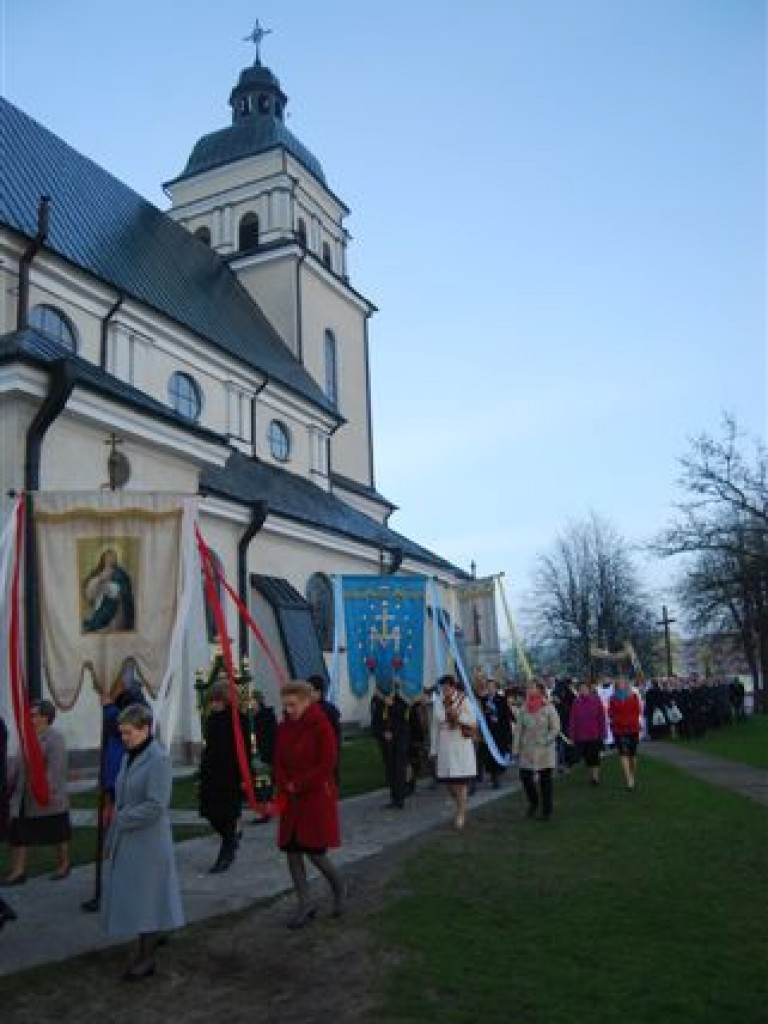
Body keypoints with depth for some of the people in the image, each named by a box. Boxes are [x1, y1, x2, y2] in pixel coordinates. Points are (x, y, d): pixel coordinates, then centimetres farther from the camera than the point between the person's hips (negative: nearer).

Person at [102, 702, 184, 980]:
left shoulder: (159, 759, -16)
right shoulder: (129, 757, 8)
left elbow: (156, 805, -21)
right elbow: (122, 800, 14)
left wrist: (121, 819, -13)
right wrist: (112, 839, 12)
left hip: (148, 842, -8)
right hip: (125, 841, 8)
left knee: (146, 897, 3)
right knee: (129, 897, 13)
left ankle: (146, 959, 17)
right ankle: (144, 950, 26)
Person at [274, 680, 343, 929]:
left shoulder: (321, 726, -13)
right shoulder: (284, 728, 5)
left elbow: (326, 764, -16)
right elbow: (279, 761, 8)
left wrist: (299, 785, -15)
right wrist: (285, 785, -9)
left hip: (317, 796, -6)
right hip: (292, 798, 6)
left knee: (314, 852, -5)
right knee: (292, 850, 5)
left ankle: (338, 888, 24)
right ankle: (305, 904, 18)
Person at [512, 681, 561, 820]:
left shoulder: (548, 708, -6)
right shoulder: (524, 708, 5)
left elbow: (556, 728, -7)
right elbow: (519, 729, 6)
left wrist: (544, 741, -14)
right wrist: (516, 748, 3)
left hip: (544, 751, -3)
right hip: (527, 750, 3)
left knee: (545, 780, 3)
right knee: (525, 777, 0)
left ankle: (547, 811, 15)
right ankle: (533, 803, 25)